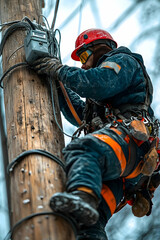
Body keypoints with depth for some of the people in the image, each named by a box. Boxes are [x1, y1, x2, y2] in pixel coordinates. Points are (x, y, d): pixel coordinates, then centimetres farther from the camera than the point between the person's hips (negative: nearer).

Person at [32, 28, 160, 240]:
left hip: (126, 136, -8)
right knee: (91, 220, -20)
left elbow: (97, 84, -4)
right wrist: (59, 83, 41)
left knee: (81, 152, -41)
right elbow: (80, 115, 46)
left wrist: (60, 70, 8)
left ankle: (83, 197, -68)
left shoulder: (123, 60, 18)